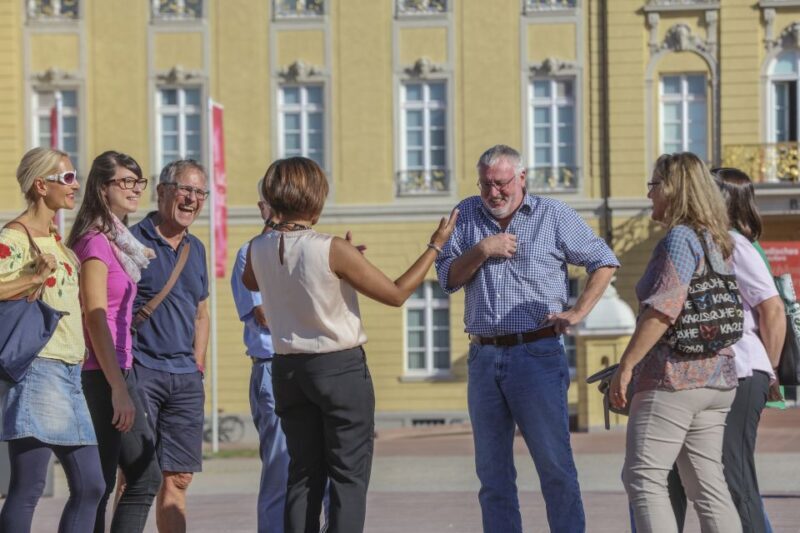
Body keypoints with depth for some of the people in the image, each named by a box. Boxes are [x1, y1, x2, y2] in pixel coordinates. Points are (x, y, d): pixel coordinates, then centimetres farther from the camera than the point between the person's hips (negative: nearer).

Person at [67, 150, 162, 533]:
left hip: (117, 369, 10)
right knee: (98, 486, -6)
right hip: (101, 374, -10)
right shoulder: (96, 242, -12)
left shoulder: (119, 241, 16)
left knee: (145, 478, 10)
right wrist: (118, 388, -21)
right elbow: (95, 319, -18)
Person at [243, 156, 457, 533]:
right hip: (340, 367, -5)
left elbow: (250, 281, 23)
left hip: (288, 369, 5)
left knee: (303, 473, 11)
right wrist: (435, 246, -2)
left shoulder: (260, 249, -3)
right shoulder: (333, 250, -18)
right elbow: (396, 294, -11)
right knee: (349, 476, -1)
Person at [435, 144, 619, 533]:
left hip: (537, 355, -4)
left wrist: (578, 312, -1)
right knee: (492, 471, 7)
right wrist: (482, 250, -9)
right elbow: (448, 278, 6)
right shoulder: (468, 215, 12)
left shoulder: (553, 216, 3)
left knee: (555, 466, -6)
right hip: (483, 358, 4)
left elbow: (604, 263, 7)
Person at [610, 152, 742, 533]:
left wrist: (626, 365, -20)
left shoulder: (679, 238, -11)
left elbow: (664, 307, -20)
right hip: (717, 377, 9)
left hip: (674, 375, -9)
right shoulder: (717, 243, 17)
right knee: (707, 483, 9)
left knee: (643, 477, -8)